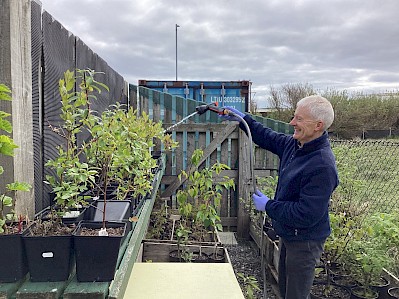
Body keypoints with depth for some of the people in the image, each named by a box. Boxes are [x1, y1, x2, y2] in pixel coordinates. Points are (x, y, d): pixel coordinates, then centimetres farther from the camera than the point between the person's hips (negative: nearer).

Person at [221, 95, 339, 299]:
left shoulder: (322, 166, -32)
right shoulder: (294, 145, -4)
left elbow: (307, 216, -32)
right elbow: (269, 138, 16)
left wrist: (268, 206, -20)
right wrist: (243, 119, 11)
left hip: (304, 242, -9)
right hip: (288, 235, 9)